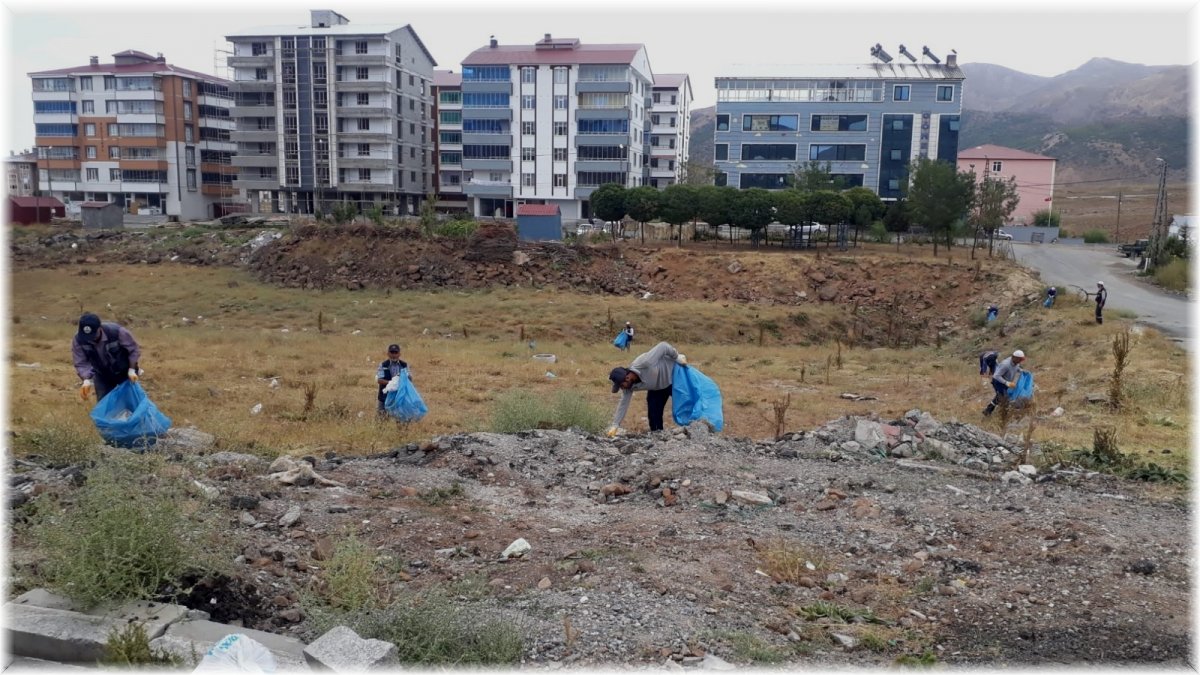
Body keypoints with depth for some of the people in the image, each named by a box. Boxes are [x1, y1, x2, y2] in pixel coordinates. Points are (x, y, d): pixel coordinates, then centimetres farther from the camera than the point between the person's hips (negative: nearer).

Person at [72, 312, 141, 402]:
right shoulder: (78, 340, -26)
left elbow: (134, 349, -19)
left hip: (124, 373, -2)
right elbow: (81, 363, -18)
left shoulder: (117, 332, -35)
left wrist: (132, 370, -21)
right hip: (102, 376, 2)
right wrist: (87, 380, -35)